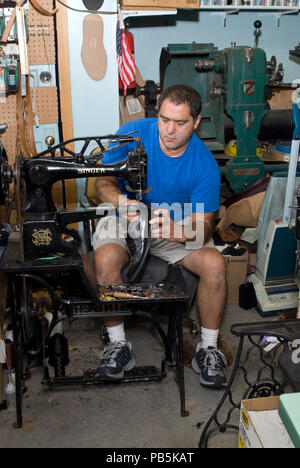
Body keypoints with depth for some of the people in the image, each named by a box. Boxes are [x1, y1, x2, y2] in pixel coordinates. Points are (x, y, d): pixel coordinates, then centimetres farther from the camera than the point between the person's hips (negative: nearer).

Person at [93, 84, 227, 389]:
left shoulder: (204, 164, -15)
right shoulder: (133, 133, -15)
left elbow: (204, 224, -16)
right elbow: (103, 183, -14)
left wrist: (176, 230, -41)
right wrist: (122, 202, -39)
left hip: (179, 226, 1)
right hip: (124, 220, 0)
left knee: (214, 263, -25)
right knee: (105, 259, -32)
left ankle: (207, 349, -4)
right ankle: (118, 345, -12)